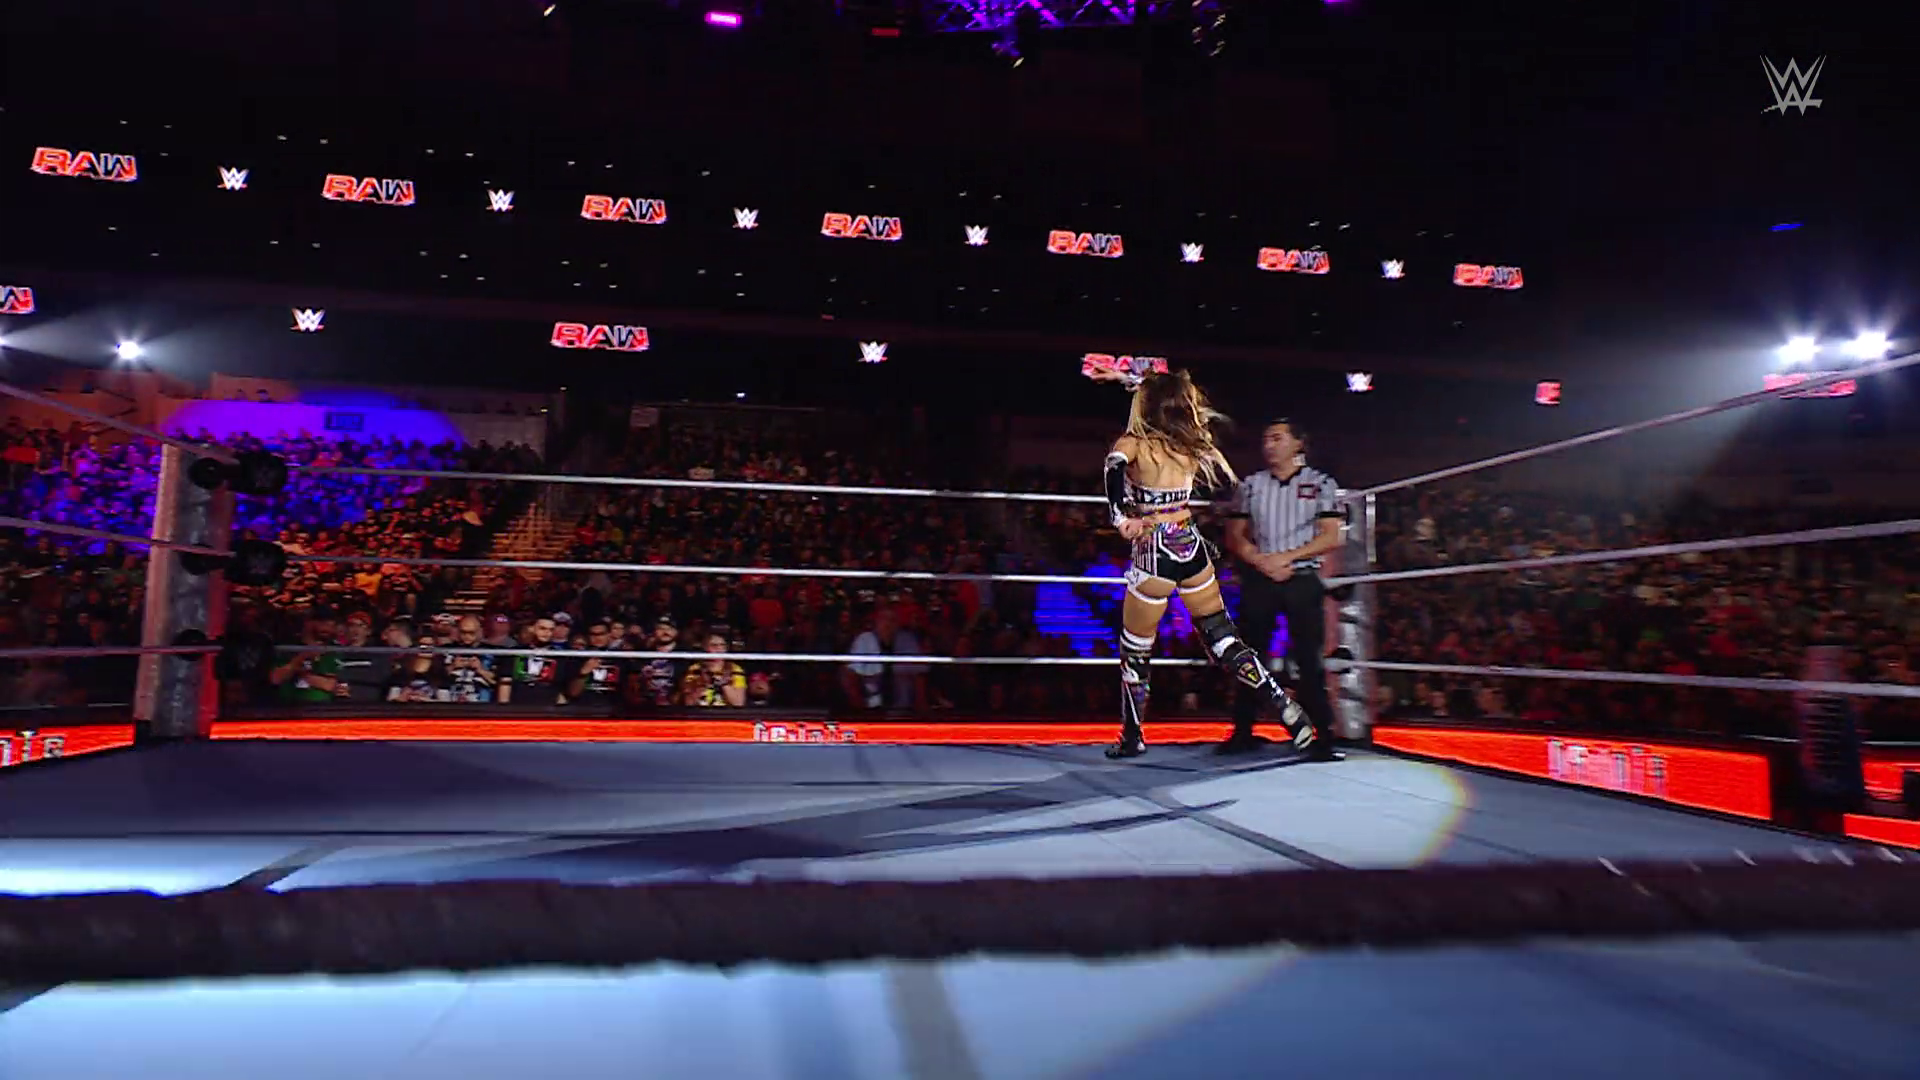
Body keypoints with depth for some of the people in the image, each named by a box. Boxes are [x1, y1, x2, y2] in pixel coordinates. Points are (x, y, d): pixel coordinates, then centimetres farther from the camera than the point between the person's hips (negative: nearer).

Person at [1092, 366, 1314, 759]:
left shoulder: (1134, 443, -9)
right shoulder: (1193, 441, 5)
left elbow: (1114, 467, -30)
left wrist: (1121, 521, -30)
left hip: (1154, 553, -5)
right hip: (1192, 547, 5)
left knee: (1135, 651, 11)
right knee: (1223, 639, 14)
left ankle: (1132, 738, 21)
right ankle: (1286, 707, 5)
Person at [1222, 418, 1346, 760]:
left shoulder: (1321, 484, 4)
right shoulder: (1250, 485, 11)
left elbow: (1331, 538, -4)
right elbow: (1234, 537, 8)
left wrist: (1286, 557, -13)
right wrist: (1262, 561, -10)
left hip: (1303, 580, -2)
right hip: (1258, 580, 3)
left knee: (1308, 660, -4)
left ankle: (1322, 735, 1)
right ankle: (1242, 731, 12)